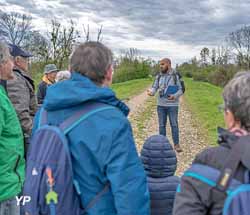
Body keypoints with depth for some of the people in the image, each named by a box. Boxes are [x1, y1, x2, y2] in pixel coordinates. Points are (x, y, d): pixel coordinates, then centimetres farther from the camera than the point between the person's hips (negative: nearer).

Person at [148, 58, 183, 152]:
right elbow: (154, 87, 3)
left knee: (174, 125, 3)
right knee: (161, 125, 9)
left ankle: (176, 144, 14)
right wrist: (151, 92, -20)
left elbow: (180, 90, -5)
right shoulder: (159, 76, 5)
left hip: (172, 105, -3)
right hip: (161, 105, 3)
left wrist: (175, 96, -24)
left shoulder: (175, 76, -6)